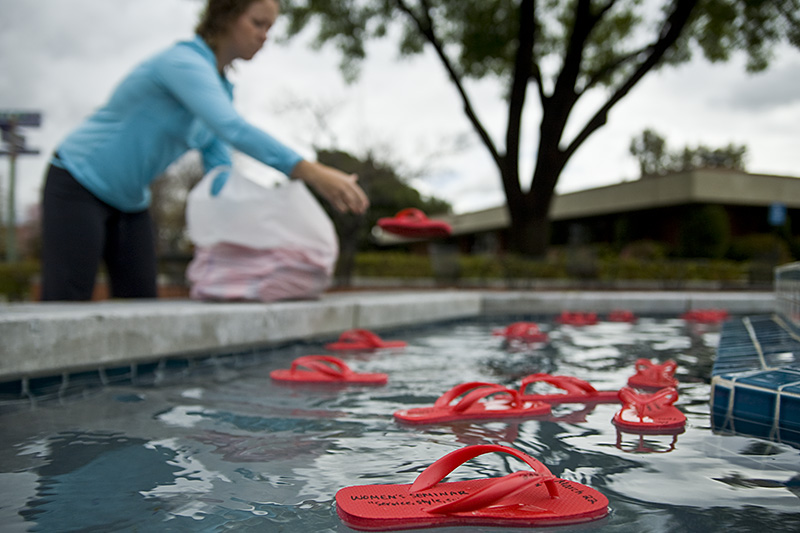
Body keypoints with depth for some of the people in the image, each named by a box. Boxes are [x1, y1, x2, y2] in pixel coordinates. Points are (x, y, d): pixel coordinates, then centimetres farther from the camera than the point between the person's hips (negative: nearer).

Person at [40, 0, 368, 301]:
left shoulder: (220, 88, 5)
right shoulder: (184, 61, -23)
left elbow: (219, 166, 3)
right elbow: (234, 129, -39)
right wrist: (313, 174, -46)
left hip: (129, 202, 9)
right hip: (78, 185, -9)